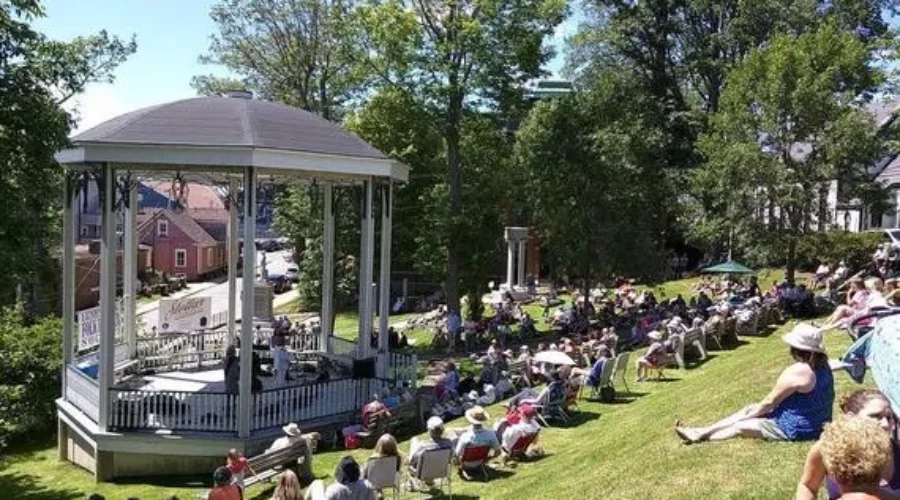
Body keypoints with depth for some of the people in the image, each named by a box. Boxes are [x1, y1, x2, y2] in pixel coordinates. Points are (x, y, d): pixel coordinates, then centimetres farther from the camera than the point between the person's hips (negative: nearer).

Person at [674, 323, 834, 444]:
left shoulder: (795, 371, -25)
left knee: (741, 426, -2)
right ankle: (703, 431, 19)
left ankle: (702, 436, 14)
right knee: (750, 409, 15)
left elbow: (769, 402, -14)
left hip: (798, 428, -10)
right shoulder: (822, 364, 4)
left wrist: (750, 415, 4)